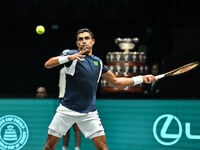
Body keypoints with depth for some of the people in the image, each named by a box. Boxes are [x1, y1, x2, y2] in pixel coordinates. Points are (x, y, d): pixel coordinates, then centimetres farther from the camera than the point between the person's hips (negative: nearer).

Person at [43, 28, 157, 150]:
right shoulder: (72, 54, -1)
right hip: (67, 110, -3)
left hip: (89, 112, 3)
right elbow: (48, 64, -14)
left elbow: (116, 82, 21)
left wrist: (142, 79, 16)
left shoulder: (98, 62, 13)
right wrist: (68, 58, -29)